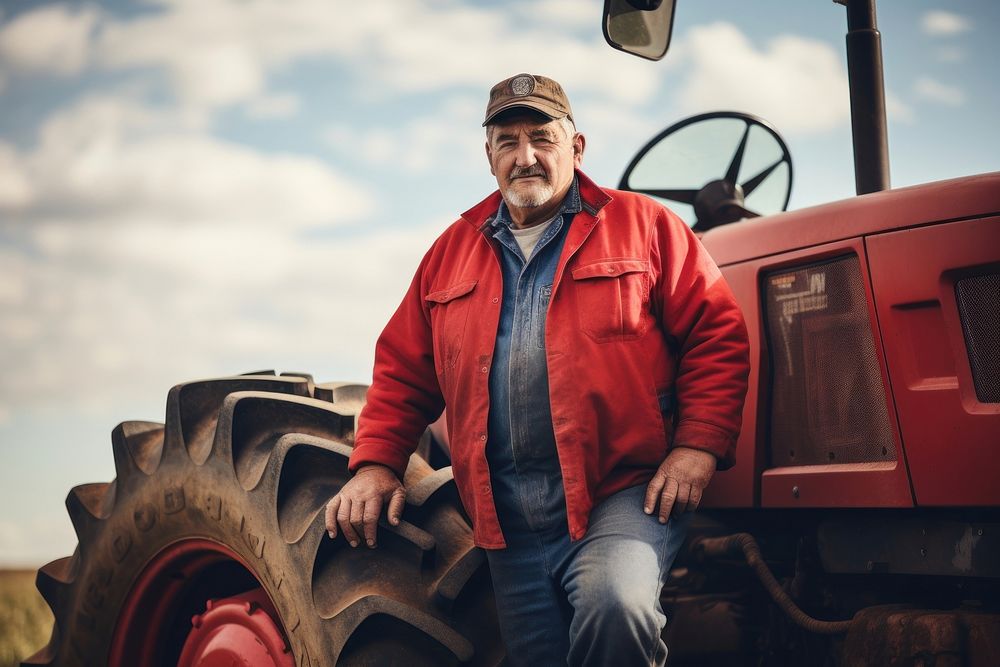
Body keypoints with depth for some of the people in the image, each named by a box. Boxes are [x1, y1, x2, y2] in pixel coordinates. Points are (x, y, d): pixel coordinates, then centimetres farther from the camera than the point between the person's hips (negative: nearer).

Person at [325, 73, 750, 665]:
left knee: (615, 605, -31)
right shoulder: (452, 252, 17)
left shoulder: (643, 226, 6)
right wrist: (377, 464, 6)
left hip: (623, 492, -4)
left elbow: (717, 334, 1)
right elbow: (404, 367, 18)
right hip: (508, 521, 4)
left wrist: (699, 444, -10)